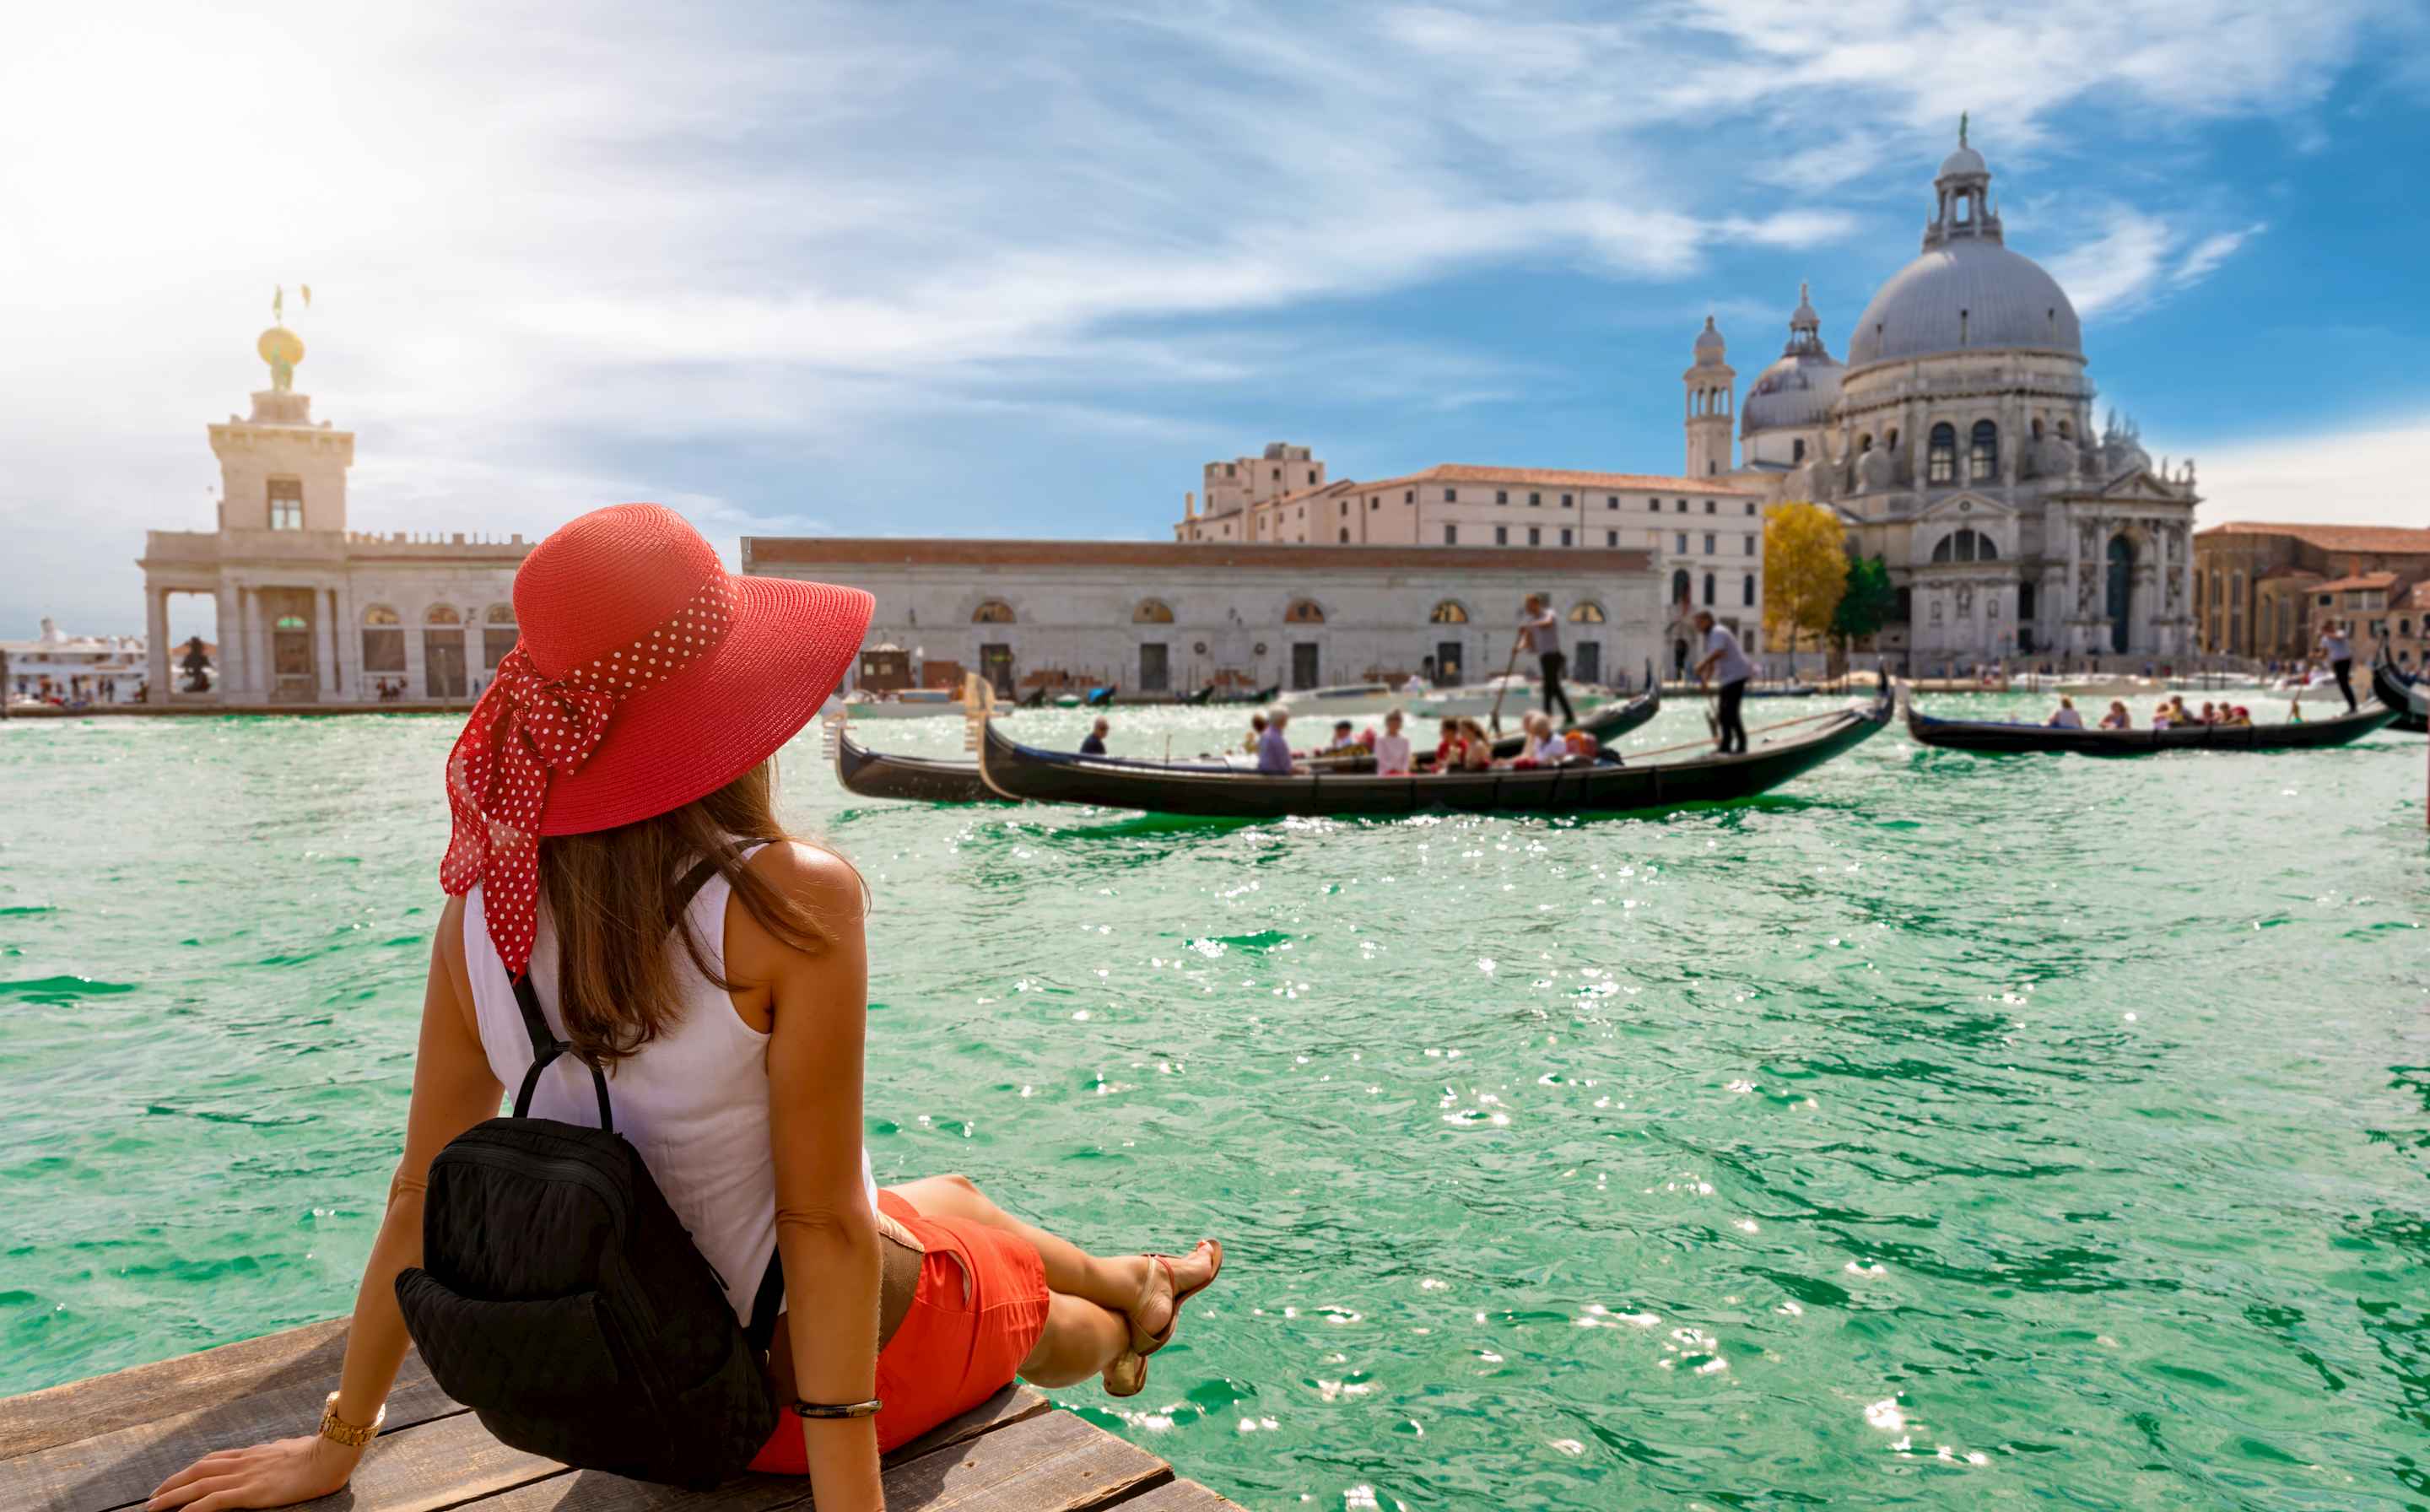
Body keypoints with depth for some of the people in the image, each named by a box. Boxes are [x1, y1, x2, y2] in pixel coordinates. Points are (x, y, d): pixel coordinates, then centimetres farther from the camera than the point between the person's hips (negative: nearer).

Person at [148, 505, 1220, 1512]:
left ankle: (1130, 1285, 63)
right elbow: (821, 1222, -27)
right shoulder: (794, 903, -30)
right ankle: (1126, 1312, 65)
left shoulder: (485, 904, -14)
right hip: (841, 1370, -6)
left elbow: (421, 1193, -6)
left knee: (952, 1196, 34)